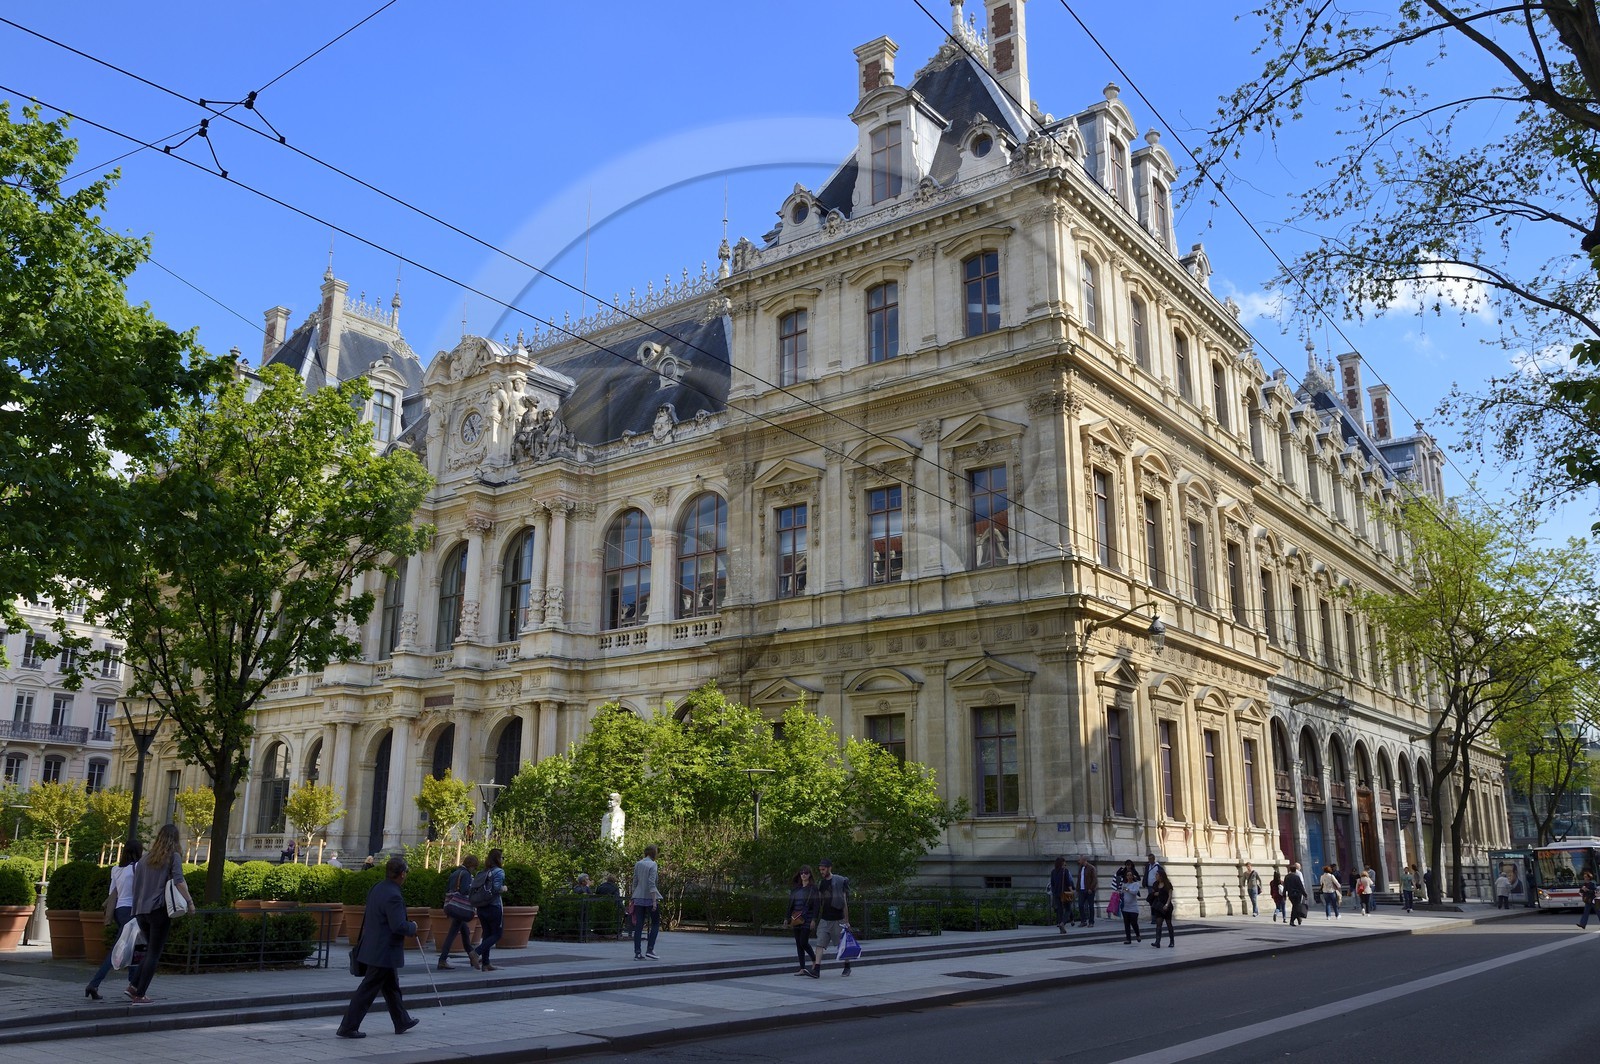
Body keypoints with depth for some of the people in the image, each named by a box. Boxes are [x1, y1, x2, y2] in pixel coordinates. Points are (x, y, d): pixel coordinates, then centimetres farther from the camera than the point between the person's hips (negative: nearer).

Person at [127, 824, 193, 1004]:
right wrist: (190, 901, -8)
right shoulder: (174, 856, -3)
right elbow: (179, 881, -15)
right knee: (154, 953, 1)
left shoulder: (146, 857, 14)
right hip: (159, 909, -6)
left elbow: (136, 884, 17)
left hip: (141, 910, 6)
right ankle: (140, 994, -1)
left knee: (151, 950, 19)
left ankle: (133, 985, 6)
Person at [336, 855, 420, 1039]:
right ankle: (348, 1027, 6)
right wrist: (413, 927, -7)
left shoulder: (376, 889, 5)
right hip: (384, 952, -10)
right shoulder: (393, 896, -24)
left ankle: (402, 1022, 32)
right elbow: (398, 926, -27)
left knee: (392, 987, 20)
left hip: (372, 947, 10)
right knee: (367, 990, 0)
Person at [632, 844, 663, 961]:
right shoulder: (653, 865, -11)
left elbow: (635, 882, 12)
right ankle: (649, 950, -2)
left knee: (638, 925, 5)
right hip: (649, 898, -6)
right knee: (656, 923, 7)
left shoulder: (638, 864, 7)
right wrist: (654, 901, -16)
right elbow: (651, 884, -17)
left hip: (638, 898, 6)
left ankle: (637, 953, 3)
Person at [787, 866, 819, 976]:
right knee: (798, 944, 5)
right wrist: (788, 918, 12)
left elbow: (816, 904, -9)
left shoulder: (813, 888, -4)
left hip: (807, 918, -6)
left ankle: (814, 961, 13)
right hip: (796, 919, 6)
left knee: (803, 942, -11)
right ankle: (802, 969, 10)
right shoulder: (795, 888, 13)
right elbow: (791, 903, 16)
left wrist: (814, 919, -16)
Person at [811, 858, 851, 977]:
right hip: (824, 920, 4)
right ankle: (816, 970, -13)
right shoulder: (820, 883, 9)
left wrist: (846, 921, -7)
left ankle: (847, 967, 26)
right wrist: (816, 919, 14)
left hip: (837, 919, -4)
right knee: (820, 944, -8)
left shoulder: (839, 881, -7)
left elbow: (844, 902, -6)